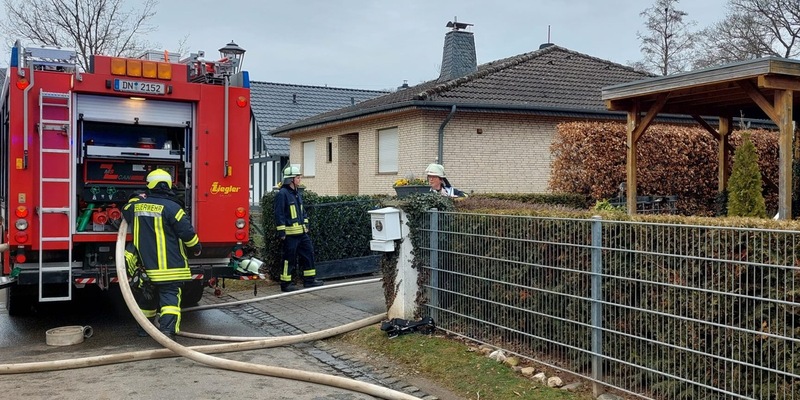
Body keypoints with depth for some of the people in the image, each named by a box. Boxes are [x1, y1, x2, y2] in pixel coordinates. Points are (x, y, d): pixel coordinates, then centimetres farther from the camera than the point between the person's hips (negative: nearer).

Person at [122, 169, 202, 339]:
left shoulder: (136, 205, 3)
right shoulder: (171, 207, -14)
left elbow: (125, 212, 27)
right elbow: (187, 231, -12)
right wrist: (196, 247, 5)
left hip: (145, 263, 5)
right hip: (169, 265, -5)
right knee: (170, 296, -5)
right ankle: (167, 329, -18)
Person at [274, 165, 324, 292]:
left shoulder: (297, 194, 15)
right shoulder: (282, 194, -13)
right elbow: (279, 214, -15)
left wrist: (306, 224, 18)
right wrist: (281, 232, -17)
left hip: (302, 232, 9)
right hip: (290, 233, -9)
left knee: (308, 253, 9)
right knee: (289, 258, -2)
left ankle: (309, 279, 17)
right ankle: (286, 283, 8)